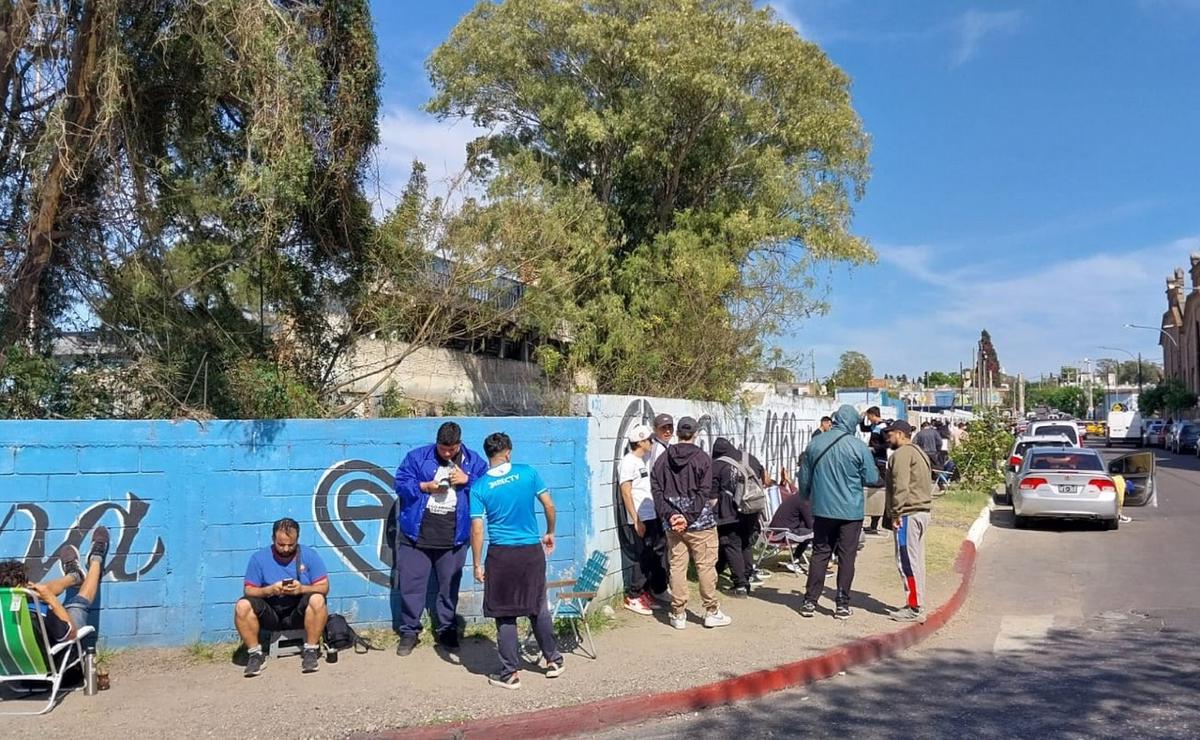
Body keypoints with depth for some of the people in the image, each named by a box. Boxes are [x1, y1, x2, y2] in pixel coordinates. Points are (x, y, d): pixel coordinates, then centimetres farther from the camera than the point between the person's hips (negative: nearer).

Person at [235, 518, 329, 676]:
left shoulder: (309, 555, -2)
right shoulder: (259, 558, 0)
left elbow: (324, 587, -5)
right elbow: (248, 590, -3)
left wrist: (302, 589, -23)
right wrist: (270, 590, -22)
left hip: (299, 612, -1)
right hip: (269, 614, 1)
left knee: (317, 600, -32)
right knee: (242, 606, -26)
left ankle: (310, 651, -18)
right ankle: (255, 654, -12)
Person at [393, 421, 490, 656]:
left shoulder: (474, 461, 4)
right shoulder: (417, 457, 2)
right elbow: (401, 483, -1)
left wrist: (467, 480, -14)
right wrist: (425, 487, -15)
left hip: (453, 537, 1)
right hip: (417, 533, 0)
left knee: (450, 585, 11)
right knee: (411, 583, 3)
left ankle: (446, 631, 26)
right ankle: (409, 631, 17)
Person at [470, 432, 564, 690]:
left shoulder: (480, 487, -6)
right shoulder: (528, 473, -3)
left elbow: (477, 529, -8)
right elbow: (549, 506, 1)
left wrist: (477, 564, 0)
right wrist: (550, 533, 17)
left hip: (501, 554, -2)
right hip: (533, 551, 2)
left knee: (505, 615, 7)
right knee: (539, 608, 18)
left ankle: (511, 673, 13)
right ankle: (553, 660, 29)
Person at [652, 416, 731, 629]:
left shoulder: (663, 458, 4)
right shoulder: (702, 458, -6)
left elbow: (657, 490, -1)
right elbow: (704, 493, -13)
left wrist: (669, 515, -7)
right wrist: (689, 517, -12)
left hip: (672, 523, 3)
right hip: (700, 523, -3)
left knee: (677, 567, 7)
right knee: (706, 566, 6)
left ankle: (678, 614, 11)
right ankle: (712, 612, 13)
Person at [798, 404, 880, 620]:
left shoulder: (815, 444, 1)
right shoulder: (859, 447, -11)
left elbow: (804, 479, 8)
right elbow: (872, 479, -5)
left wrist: (807, 497, 25)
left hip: (822, 510, 3)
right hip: (851, 511, -3)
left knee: (819, 554, 11)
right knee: (846, 556, 6)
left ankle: (810, 601, 10)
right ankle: (842, 604, 8)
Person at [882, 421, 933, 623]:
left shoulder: (902, 453, -11)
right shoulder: (919, 453, 22)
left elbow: (900, 486, -19)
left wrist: (896, 513, -17)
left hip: (908, 513, -10)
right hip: (922, 512, 10)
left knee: (907, 561, -7)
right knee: (916, 561, 13)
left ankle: (914, 608, -7)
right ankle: (916, 605, 18)